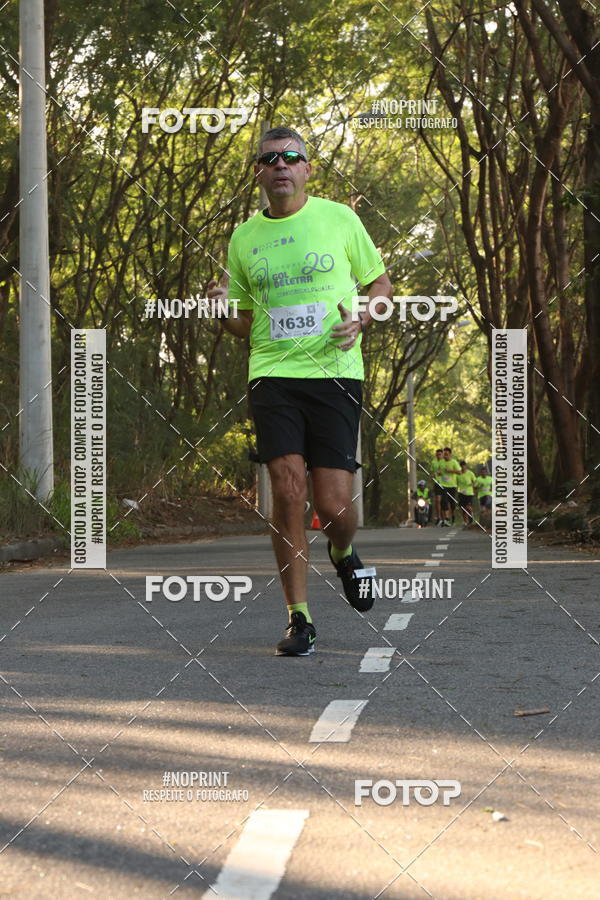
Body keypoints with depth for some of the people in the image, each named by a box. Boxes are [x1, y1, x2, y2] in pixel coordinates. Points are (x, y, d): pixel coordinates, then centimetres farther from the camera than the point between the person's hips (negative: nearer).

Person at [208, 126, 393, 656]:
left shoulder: (339, 219, 5)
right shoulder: (244, 238, 11)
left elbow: (380, 282, 14)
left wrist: (362, 320, -6)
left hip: (334, 372, -1)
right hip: (272, 374, 1)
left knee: (333, 505, -7)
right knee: (288, 492, -13)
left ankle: (344, 555, 32)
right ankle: (299, 619, -2)